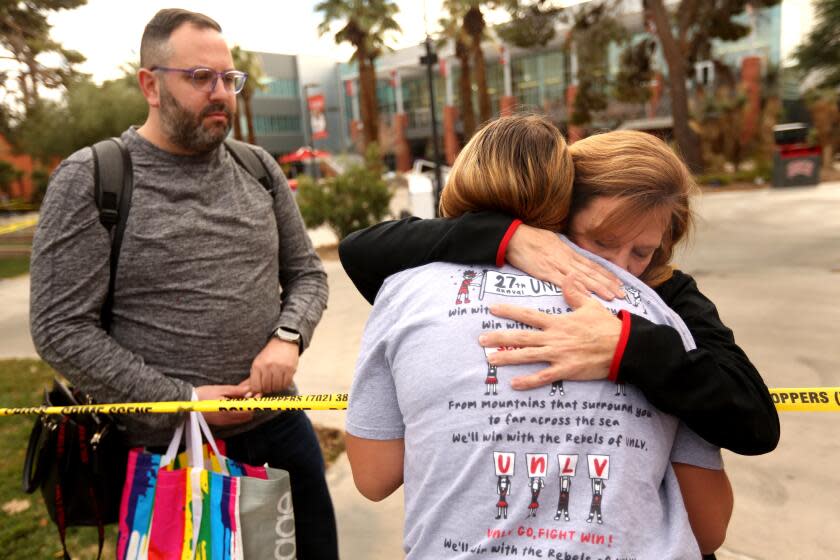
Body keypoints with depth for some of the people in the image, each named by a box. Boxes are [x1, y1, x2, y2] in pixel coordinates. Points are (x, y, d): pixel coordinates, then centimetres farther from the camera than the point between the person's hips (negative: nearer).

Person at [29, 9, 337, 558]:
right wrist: (183, 401, -15)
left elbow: (307, 274, 8)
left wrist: (288, 338, -12)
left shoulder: (259, 169, 3)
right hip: (171, 446, -4)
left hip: (280, 423, 5)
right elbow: (61, 329, -12)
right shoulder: (91, 180, -9)